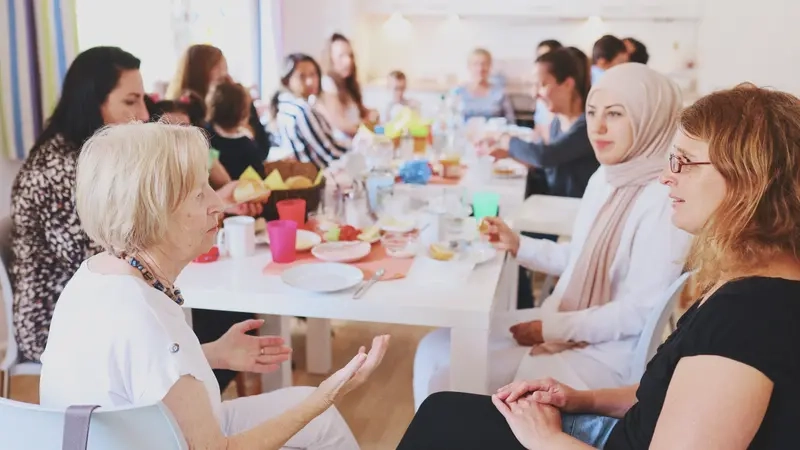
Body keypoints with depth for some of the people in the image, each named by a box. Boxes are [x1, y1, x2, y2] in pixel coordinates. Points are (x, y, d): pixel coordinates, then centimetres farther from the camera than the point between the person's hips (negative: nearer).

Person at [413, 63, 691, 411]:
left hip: (604, 353, -9)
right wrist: (518, 245, 4)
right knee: (435, 350, 5)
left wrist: (553, 328, -17)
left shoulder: (663, 199, -22)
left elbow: (641, 311, -23)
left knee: (452, 386, -15)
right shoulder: (603, 178, 7)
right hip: (555, 327, 9)